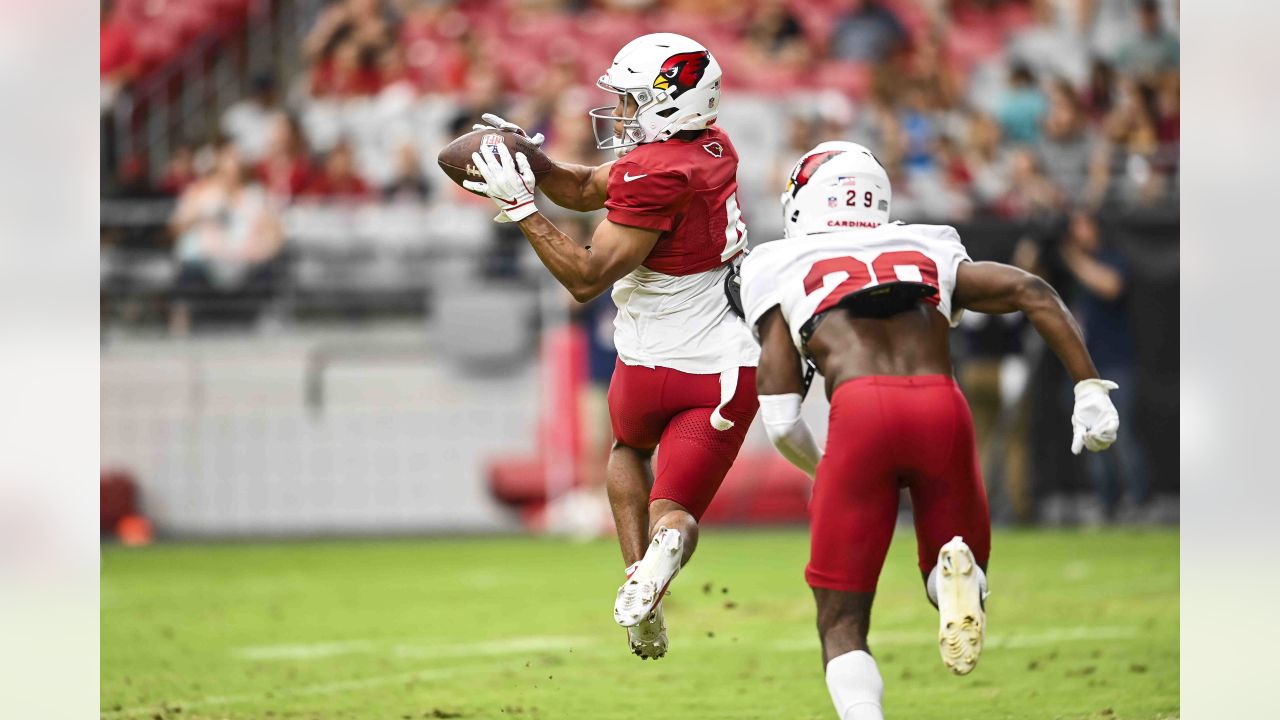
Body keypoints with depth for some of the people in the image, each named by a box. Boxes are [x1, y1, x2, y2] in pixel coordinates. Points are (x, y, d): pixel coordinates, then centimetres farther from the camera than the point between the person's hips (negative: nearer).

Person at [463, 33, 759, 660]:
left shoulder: (655, 175, -22)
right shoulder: (713, 149, 4)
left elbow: (587, 278, -20)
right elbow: (590, 190, 12)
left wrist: (520, 206, -19)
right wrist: (530, 160, 0)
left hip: (653, 367, -4)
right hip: (726, 373, 4)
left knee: (629, 448, 30)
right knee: (675, 509, 8)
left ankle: (637, 567, 11)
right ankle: (663, 549, -27)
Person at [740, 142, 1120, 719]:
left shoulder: (781, 270, 21)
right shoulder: (930, 253, 29)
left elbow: (781, 422, 15)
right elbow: (1034, 293, 14)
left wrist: (821, 471, 34)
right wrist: (1090, 390, 12)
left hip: (860, 414, -2)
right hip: (943, 410, 2)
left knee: (842, 623, 9)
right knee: (959, 586, 22)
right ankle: (957, 574, -15)